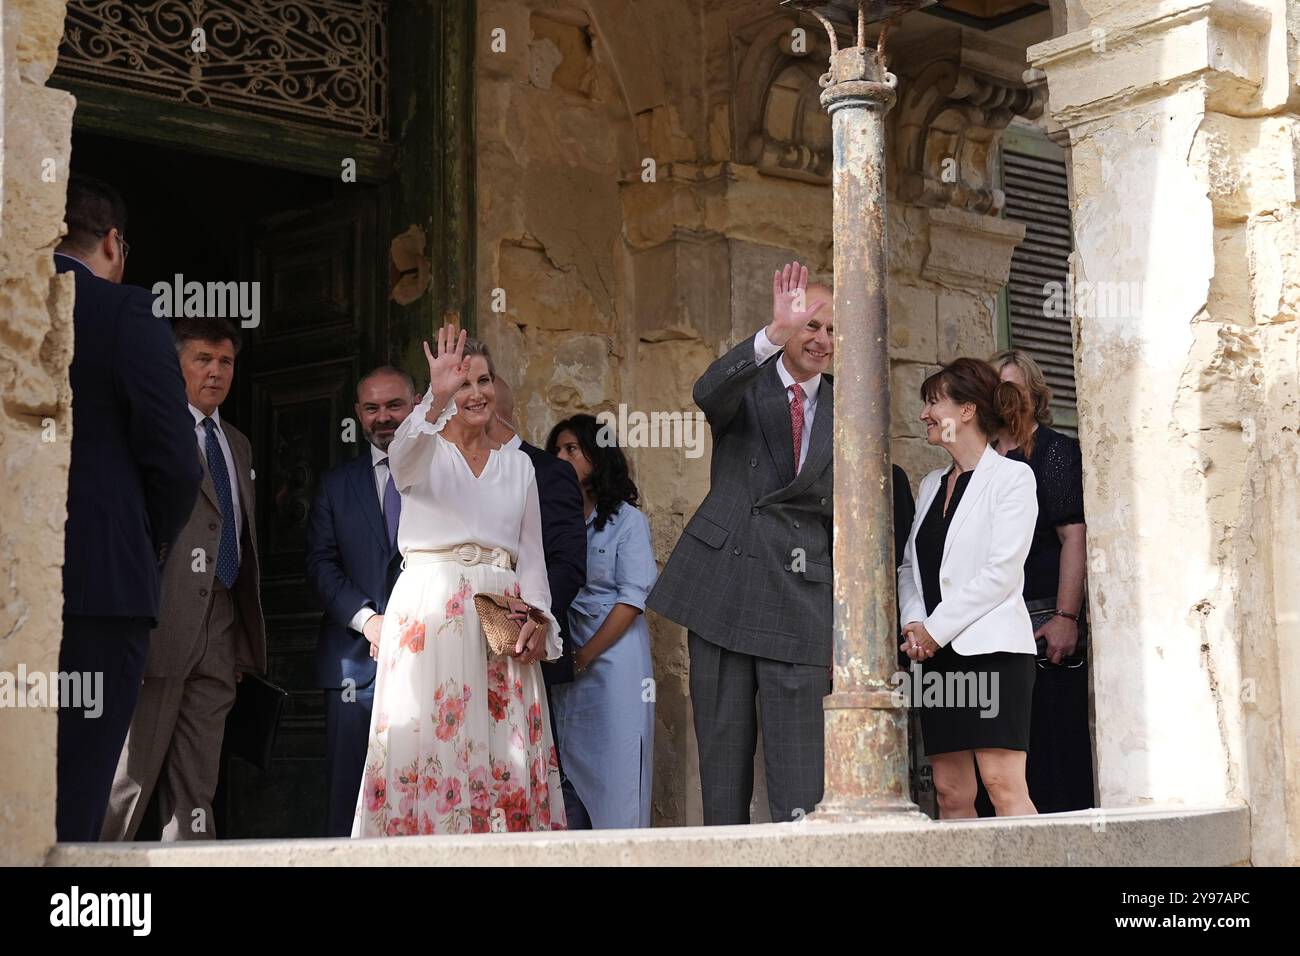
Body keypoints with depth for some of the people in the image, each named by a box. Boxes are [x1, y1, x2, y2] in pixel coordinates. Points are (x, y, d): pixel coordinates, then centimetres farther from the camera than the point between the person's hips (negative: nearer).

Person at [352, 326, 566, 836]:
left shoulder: (517, 464, 17)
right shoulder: (424, 454, 7)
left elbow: (531, 553, 13)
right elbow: (404, 453, -20)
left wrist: (537, 617, -4)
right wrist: (437, 400, -38)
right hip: (429, 613, -3)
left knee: (505, 747, -3)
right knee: (430, 740, -10)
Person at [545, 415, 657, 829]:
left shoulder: (627, 520, -3)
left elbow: (632, 599, -9)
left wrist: (584, 655, -12)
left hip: (613, 653, -5)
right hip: (567, 660, 5)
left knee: (612, 768, -3)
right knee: (571, 763, 6)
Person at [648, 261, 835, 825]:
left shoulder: (843, 408, 11)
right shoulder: (746, 386, 5)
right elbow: (707, 393, -21)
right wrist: (775, 332, -35)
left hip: (799, 599, 1)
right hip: (724, 586, -1)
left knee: (799, 773, -5)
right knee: (722, 753, 6)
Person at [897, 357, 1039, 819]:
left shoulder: (1011, 476, -1)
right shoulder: (931, 485, 20)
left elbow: (1002, 571, -10)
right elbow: (909, 566, 17)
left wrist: (935, 628, -10)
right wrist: (914, 623, -3)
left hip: (991, 646, -7)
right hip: (937, 657, 7)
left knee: (1003, 784, -14)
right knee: (950, 793, 2)